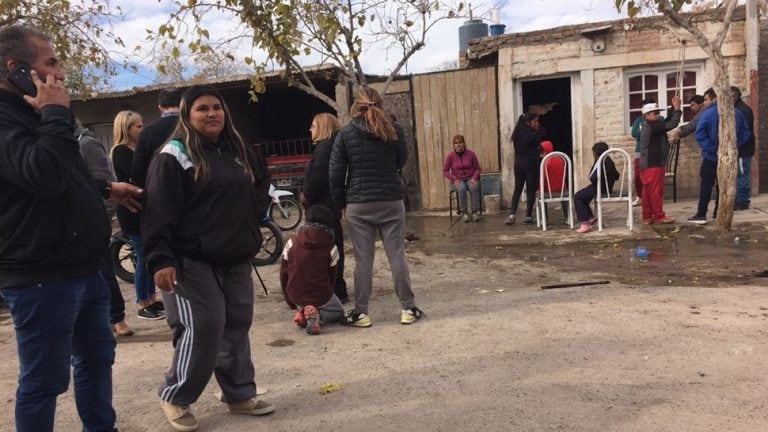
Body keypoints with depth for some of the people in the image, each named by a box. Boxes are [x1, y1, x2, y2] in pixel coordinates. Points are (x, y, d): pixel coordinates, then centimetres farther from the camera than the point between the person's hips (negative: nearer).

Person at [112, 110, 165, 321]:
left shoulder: (138, 149, 14)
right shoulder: (120, 152, -10)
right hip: (132, 212, -8)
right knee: (143, 258, -3)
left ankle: (152, 299, 23)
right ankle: (142, 305, 7)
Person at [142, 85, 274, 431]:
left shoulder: (239, 152, 13)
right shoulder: (173, 156, -8)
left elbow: (261, 187, 28)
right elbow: (158, 212, -15)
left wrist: (250, 221, 13)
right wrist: (160, 259, -21)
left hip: (236, 260, 7)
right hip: (193, 262, -7)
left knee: (237, 329, 11)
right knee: (201, 332, -8)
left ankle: (240, 395, 25)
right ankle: (174, 397, 13)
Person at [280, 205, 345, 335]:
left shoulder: (291, 243, -4)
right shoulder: (330, 247, -9)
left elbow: (283, 275, 1)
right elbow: (332, 277, 0)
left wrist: (291, 303, 13)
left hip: (296, 296, 4)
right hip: (321, 296, -3)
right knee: (339, 312, 25)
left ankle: (301, 311, 1)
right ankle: (316, 315, -7)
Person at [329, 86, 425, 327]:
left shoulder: (345, 134, -2)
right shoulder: (394, 131, 0)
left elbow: (336, 173, -1)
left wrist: (341, 203, 8)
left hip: (358, 205, -1)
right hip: (392, 202, 1)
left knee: (363, 260, 4)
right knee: (397, 256, 7)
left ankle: (360, 313, 11)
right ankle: (408, 309, 13)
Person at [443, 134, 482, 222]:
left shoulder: (471, 154, 0)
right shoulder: (450, 156, -2)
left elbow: (477, 168, 6)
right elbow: (445, 171, 2)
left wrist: (474, 178, -12)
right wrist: (454, 179, -12)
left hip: (470, 179, 1)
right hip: (457, 180, -1)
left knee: (474, 187, -33)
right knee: (461, 188, -35)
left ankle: (475, 212, -24)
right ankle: (463, 212, -23)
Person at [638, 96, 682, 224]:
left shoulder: (648, 126, 15)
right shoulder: (652, 126, -15)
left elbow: (667, 122, 18)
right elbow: (672, 124, -19)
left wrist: (674, 108, 11)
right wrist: (677, 108, -9)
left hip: (647, 164, 10)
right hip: (653, 164, -10)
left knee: (647, 191, 8)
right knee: (656, 190, -5)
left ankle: (647, 217, 11)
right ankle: (659, 216, -1)